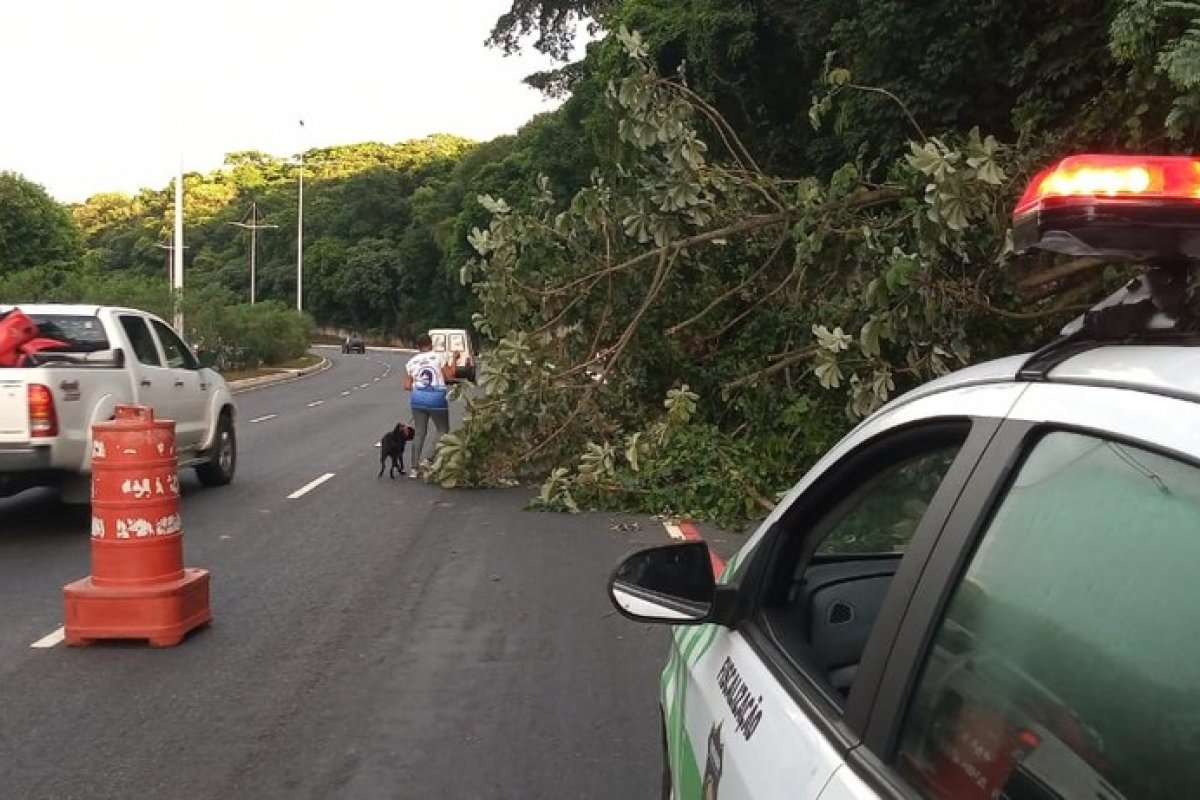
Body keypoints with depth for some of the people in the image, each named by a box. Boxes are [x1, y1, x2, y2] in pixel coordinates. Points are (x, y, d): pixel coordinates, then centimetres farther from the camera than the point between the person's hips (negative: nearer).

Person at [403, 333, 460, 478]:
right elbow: (450, 376, -3)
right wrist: (454, 359, 9)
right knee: (443, 430, 10)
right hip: (436, 398, -4)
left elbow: (407, 386, 6)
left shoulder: (411, 362, 8)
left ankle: (414, 468, 6)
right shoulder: (439, 357, -3)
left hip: (418, 398, 4)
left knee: (419, 432, 9)